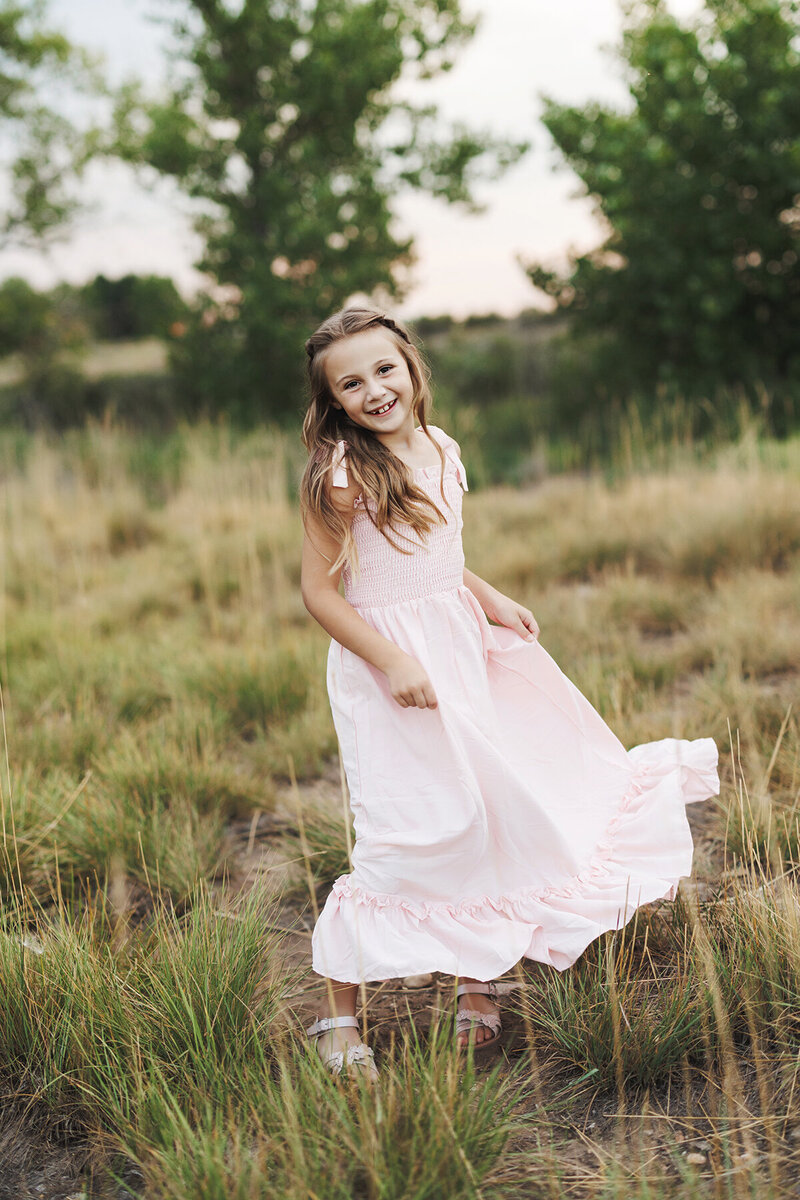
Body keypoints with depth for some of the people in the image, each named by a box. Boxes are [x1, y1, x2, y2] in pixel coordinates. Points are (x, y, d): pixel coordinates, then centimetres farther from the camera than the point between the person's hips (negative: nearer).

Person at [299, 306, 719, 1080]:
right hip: (387, 666, -7)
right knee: (414, 835, -9)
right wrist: (391, 662, -22)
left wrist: (488, 600, 8)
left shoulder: (439, 450, 7)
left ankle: (476, 983, 32)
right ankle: (337, 1012, 9)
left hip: (459, 653, 8)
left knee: (486, 815, 12)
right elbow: (319, 590, -15)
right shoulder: (340, 476, -16)